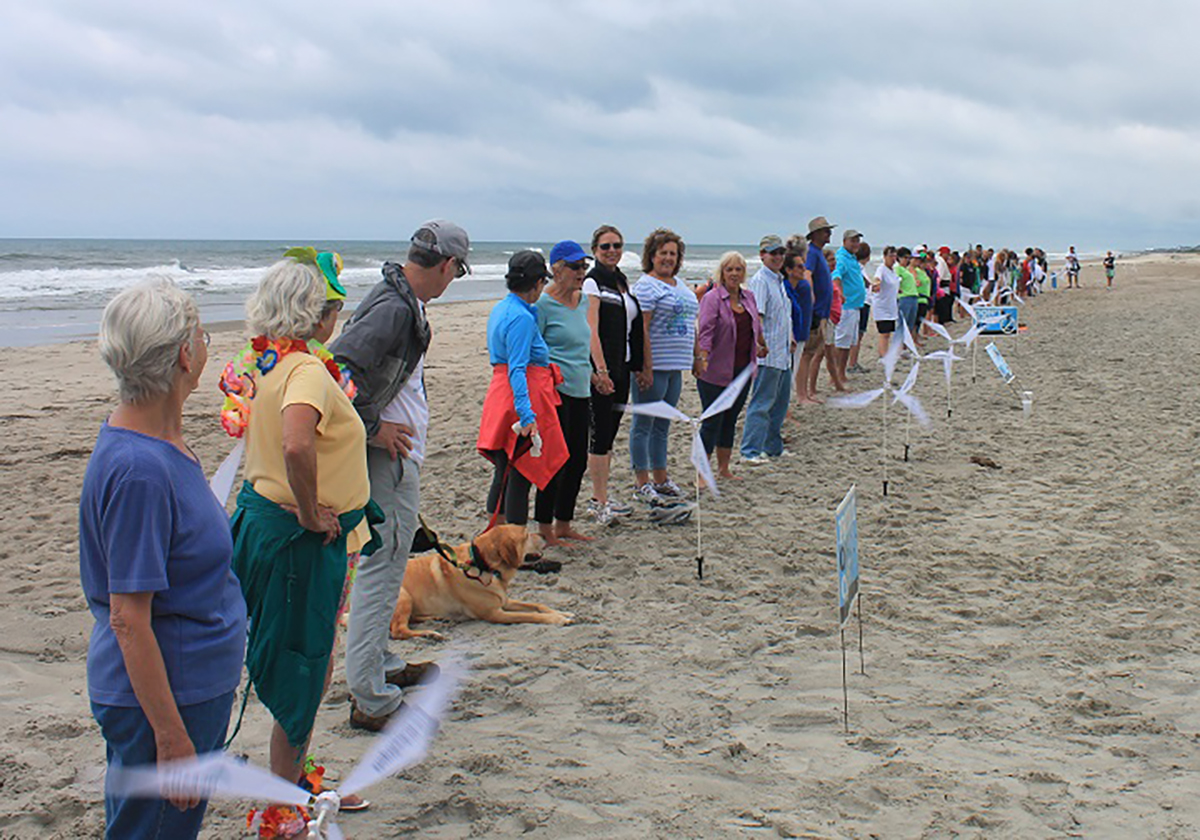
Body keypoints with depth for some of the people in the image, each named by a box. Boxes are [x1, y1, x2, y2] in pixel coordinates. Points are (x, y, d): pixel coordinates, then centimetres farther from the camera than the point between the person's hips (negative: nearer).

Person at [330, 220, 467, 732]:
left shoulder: (402, 302, 11)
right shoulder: (393, 308, -21)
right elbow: (339, 367, -30)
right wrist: (372, 426, -21)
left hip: (395, 457, 11)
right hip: (388, 461, -11)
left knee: (381, 568, 21)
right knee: (380, 571, -4)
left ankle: (380, 667, 37)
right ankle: (372, 701, 4)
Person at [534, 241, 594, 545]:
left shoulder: (582, 300, 13)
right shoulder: (543, 304, -10)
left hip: (579, 392, 8)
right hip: (554, 391, -8)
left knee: (578, 459, 11)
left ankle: (563, 524, 23)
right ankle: (544, 529, 8)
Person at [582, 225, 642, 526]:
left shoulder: (623, 283, 16)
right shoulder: (592, 283, -8)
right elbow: (591, 330, -16)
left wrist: (638, 367, 15)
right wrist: (600, 371, -23)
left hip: (621, 367, 8)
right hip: (601, 368, -8)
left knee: (609, 433, 12)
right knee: (600, 433, -6)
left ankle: (600, 496, 20)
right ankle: (600, 502, -2)